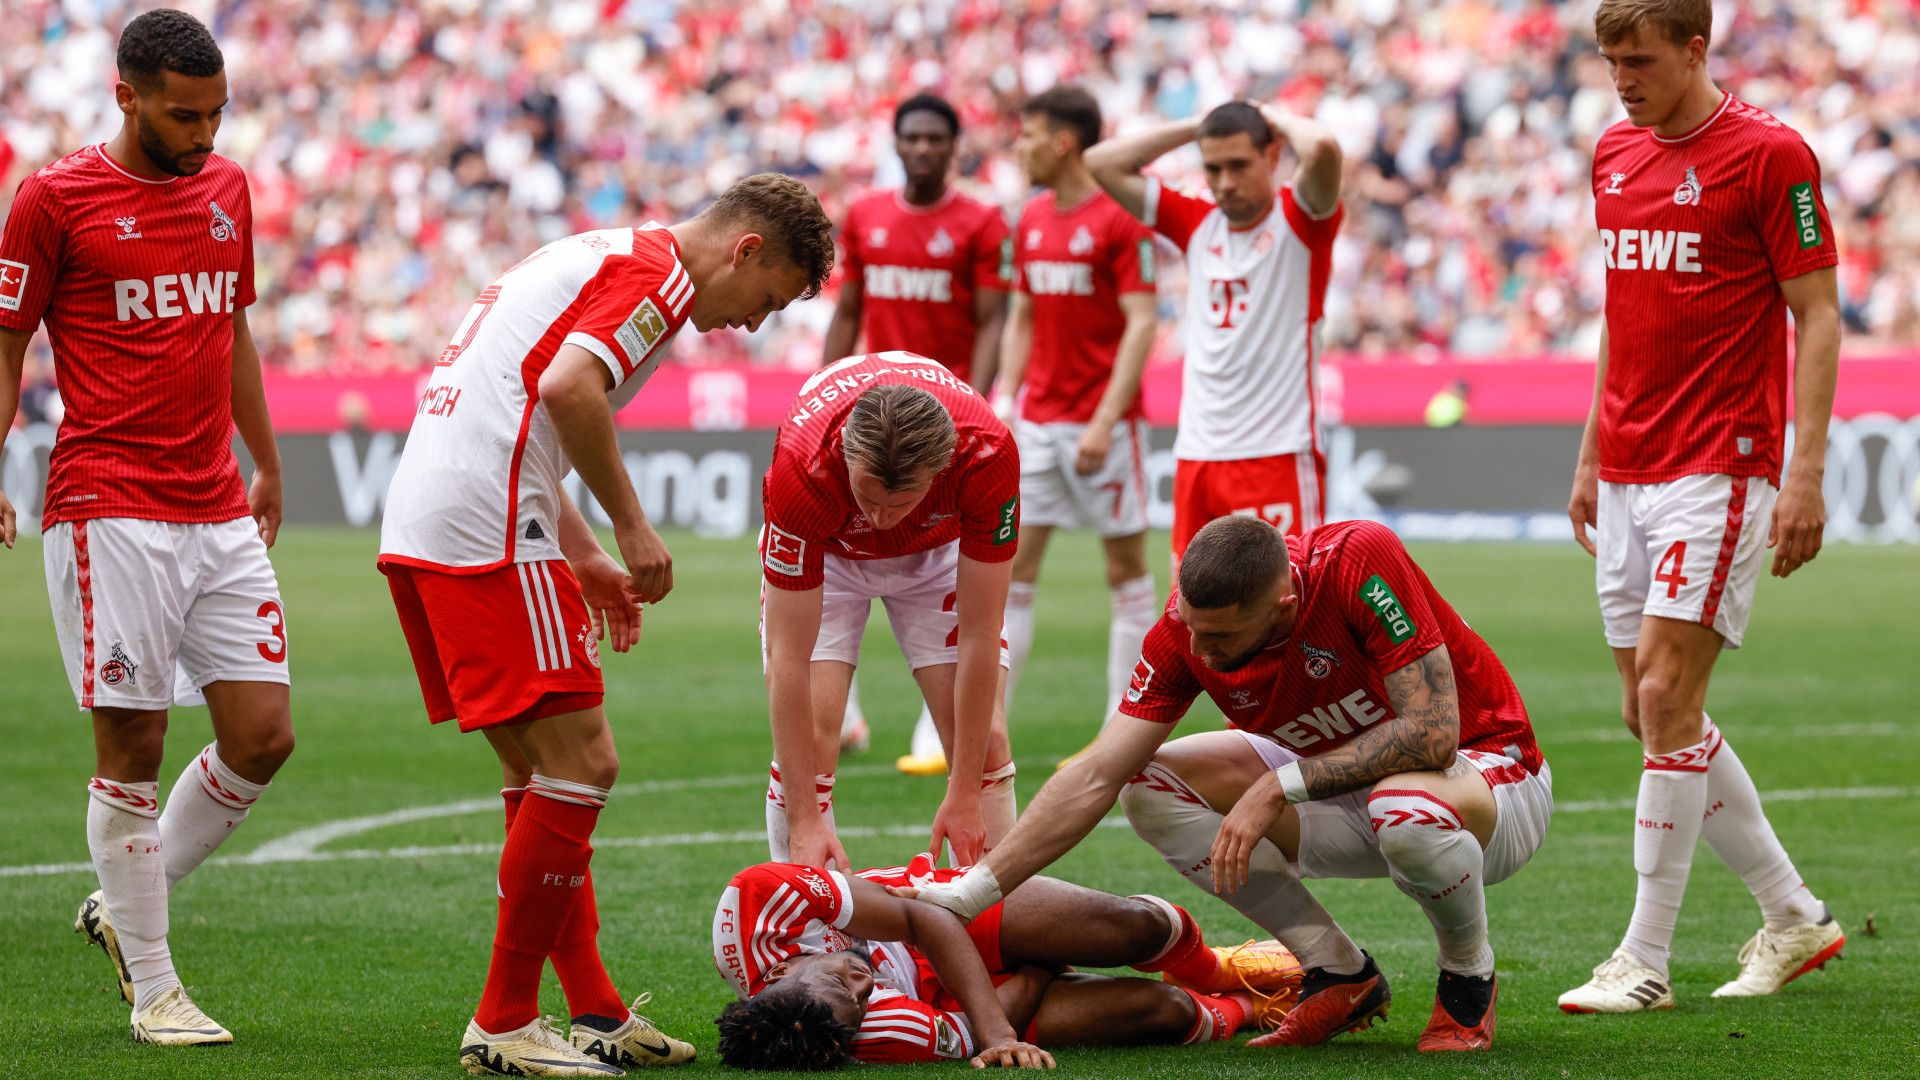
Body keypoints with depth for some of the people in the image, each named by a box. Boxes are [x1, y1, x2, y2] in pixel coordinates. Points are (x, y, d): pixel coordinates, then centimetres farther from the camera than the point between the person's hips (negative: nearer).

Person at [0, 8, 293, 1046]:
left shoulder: (227, 188, 13)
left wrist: (266, 464, 28)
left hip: (219, 512, 6)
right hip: (111, 511, -6)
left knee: (263, 736, 1)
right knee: (132, 748, -4)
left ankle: (123, 906, 21)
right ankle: (152, 986, 6)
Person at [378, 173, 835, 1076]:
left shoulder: (598, 256, 25)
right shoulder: (658, 274, -6)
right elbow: (567, 388, -22)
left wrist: (585, 556, 24)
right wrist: (631, 525, -12)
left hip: (418, 526, 11)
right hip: (489, 533, -11)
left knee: (540, 772, 15)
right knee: (579, 766, -6)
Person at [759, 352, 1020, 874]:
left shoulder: (988, 456, -39)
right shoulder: (803, 466, -41)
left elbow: (980, 635, -29)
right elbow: (788, 657, -35)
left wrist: (964, 797, -28)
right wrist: (803, 821, -36)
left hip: (938, 552, 1)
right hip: (825, 552, -1)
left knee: (985, 742, -9)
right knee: (809, 739, -18)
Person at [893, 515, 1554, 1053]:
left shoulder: (1359, 563, -32)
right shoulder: (1185, 632, -16)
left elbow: (1432, 732, -34)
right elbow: (1095, 778, -15)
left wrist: (1277, 789, -32)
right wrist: (965, 894, -23)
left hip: (1491, 773, -6)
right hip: (1343, 787, 6)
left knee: (1409, 812, -42)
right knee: (1154, 787, -13)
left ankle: (1469, 976, -7)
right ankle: (1341, 974, -1)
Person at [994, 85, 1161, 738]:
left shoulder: (1119, 219, -10)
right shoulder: (1032, 220, 12)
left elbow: (1141, 324, -14)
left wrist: (1105, 421, -19)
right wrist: (1005, 398, 7)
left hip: (1102, 422, -7)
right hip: (1037, 417, 7)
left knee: (1126, 568, 2)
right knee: (1010, 567, 1)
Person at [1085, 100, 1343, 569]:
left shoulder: (1299, 220, -2)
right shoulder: (1195, 222, 13)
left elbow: (1322, 150, -22)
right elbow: (1103, 163, 14)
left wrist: (1279, 119, -1)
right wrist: (1196, 127, 11)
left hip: (1278, 455, -6)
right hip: (1197, 455, 6)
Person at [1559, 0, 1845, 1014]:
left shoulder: (1770, 154, -9)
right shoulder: (1613, 153, 12)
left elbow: (1816, 316, -8)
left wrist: (1806, 475, -15)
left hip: (1718, 467, -8)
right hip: (1628, 471, 8)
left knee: (1666, 698, -13)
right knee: (1650, 711, 8)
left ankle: (1645, 961, -8)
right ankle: (1793, 913, 22)